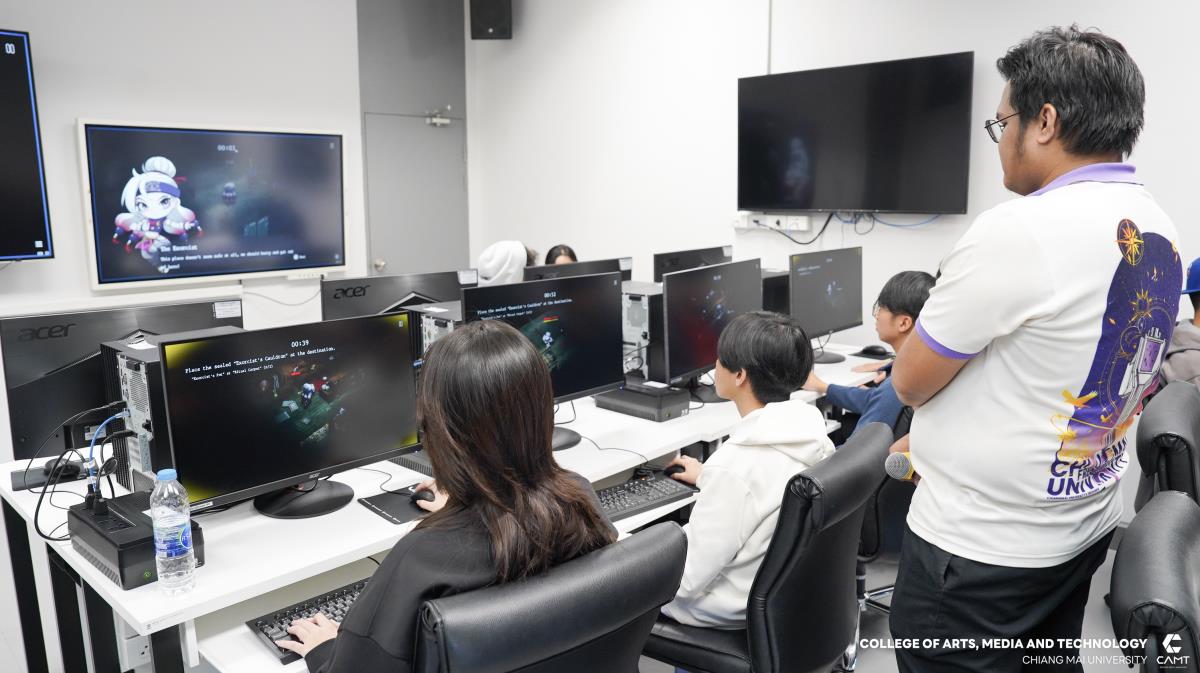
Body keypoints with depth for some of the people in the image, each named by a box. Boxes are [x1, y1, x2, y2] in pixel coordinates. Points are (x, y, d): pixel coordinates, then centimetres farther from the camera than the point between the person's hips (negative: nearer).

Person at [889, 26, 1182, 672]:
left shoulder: (1019, 229, -24)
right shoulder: (1158, 231, 4)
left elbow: (910, 381, -15)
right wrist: (939, 441, 15)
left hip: (980, 547, -8)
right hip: (1085, 529, 8)